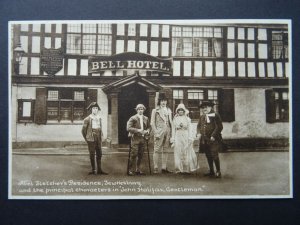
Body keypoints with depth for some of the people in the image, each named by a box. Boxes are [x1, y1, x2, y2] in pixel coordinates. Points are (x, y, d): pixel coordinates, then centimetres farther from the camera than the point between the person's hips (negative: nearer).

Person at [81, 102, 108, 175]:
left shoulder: (99, 118, 9)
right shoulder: (87, 119, -8)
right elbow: (83, 130, -2)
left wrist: (101, 137, 13)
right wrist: (87, 139, 1)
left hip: (98, 140, 5)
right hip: (91, 140, -5)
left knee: (99, 154, 7)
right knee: (92, 155, 1)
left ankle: (99, 170, 14)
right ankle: (93, 170, 10)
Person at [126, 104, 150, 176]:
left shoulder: (146, 118, 13)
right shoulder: (133, 118, -3)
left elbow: (148, 127, 23)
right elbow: (128, 128, -11)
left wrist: (147, 131, 0)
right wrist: (138, 130, -18)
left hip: (143, 138, 5)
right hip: (135, 138, -5)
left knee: (141, 155, 6)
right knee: (134, 154, -9)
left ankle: (138, 170, 16)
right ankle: (130, 170, -3)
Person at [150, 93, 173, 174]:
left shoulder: (168, 110, 15)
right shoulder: (155, 110, 2)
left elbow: (170, 122, 16)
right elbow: (152, 123, -2)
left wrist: (171, 133, 7)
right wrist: (155, 132, -11)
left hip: (167, 132, 5)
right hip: (159, 132, -5)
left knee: (166, 150, 5)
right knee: (156, 150, -6)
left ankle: (164, 168, 10)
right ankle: (155, 168, -4)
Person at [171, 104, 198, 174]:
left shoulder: (187, 119, 3)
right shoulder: (175, 119, 7)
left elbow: (190, 129, 2)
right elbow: (173, 129, 9)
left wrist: (190, 138, -5)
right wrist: (173, 139, 5)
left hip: (186, 137, -1)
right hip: (178, 137, 1)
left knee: (187, 153, 0)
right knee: (178, 153, 0)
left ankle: (187, 169, 10)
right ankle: (179, 169, 6)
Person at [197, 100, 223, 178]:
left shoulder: (215, 115, -6)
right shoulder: (202, 117, 14)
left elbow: (219, 127, -10)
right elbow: (199, 126, 22)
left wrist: (213, 135, -17)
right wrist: (198, 133, 3)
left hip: (213, 140, -6)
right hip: (204, 140, 6)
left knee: (214, 155, -8)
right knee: (208, 156, 11)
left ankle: (218, 172, 3)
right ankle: (211, 171, 21)